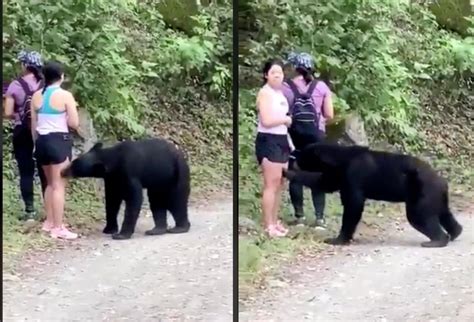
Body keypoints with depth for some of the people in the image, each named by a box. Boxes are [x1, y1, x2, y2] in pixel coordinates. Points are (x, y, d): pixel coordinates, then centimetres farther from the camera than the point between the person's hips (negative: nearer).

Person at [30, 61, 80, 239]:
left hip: (42, 141, 6)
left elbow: (33, 125, 9)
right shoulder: (65, 95, -11)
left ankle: (49, 222, 27)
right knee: (59, 185, -4)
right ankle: (58, 228, -5)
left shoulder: (36, 96, 5)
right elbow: (74, 123, -12)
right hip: (59, 141, -6)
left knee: (50, 183, 20)